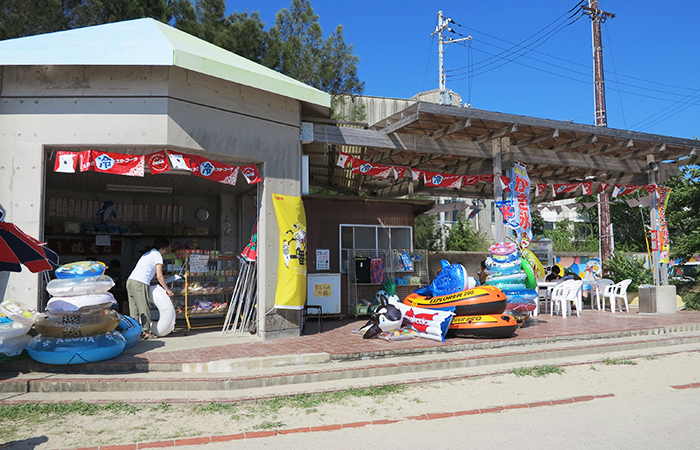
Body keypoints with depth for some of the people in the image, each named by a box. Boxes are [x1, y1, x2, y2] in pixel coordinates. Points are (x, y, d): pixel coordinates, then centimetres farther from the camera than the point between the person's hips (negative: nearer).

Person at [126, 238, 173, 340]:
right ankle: (147, 332, 4)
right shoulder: (158, 256, 1)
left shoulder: (147, 254, 26)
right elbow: (159, 276, -4)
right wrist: (167, 289, 4)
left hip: (130, 281, 8)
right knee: (144, 308, -1)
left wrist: (163, 277, 36)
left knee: (133, 308, 12)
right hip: (140, 283, -8)